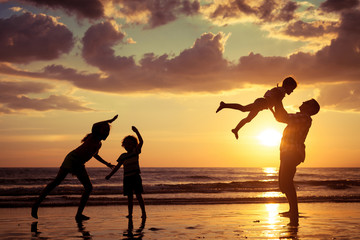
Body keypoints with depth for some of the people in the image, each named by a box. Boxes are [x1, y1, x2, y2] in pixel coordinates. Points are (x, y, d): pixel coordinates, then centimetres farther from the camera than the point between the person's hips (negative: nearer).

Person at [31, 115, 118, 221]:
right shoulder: (94, 136, -4)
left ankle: (79, 214, -2)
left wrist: (106, 164, 39)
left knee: (89, 187, -3)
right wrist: (110, 121, -21)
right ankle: (36, 205, -11)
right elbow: (94, 126, -28)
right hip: (72, 159, -8)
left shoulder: (99, 143, 19)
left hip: (79, 165, 8)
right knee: (57, 181, -16)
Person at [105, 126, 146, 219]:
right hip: (127, 178, 4)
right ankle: (130, 214, 8)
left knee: (138, 195, -7)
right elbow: (117, 167, 17)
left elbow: (141, 142, -13)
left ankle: (143, 213, -3)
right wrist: (110, 175, 12)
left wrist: (136, 131, -20)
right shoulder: (123, 156, 12)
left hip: (135, 176, -4)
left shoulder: (136, 152, 2)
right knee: (129, 197, 5)